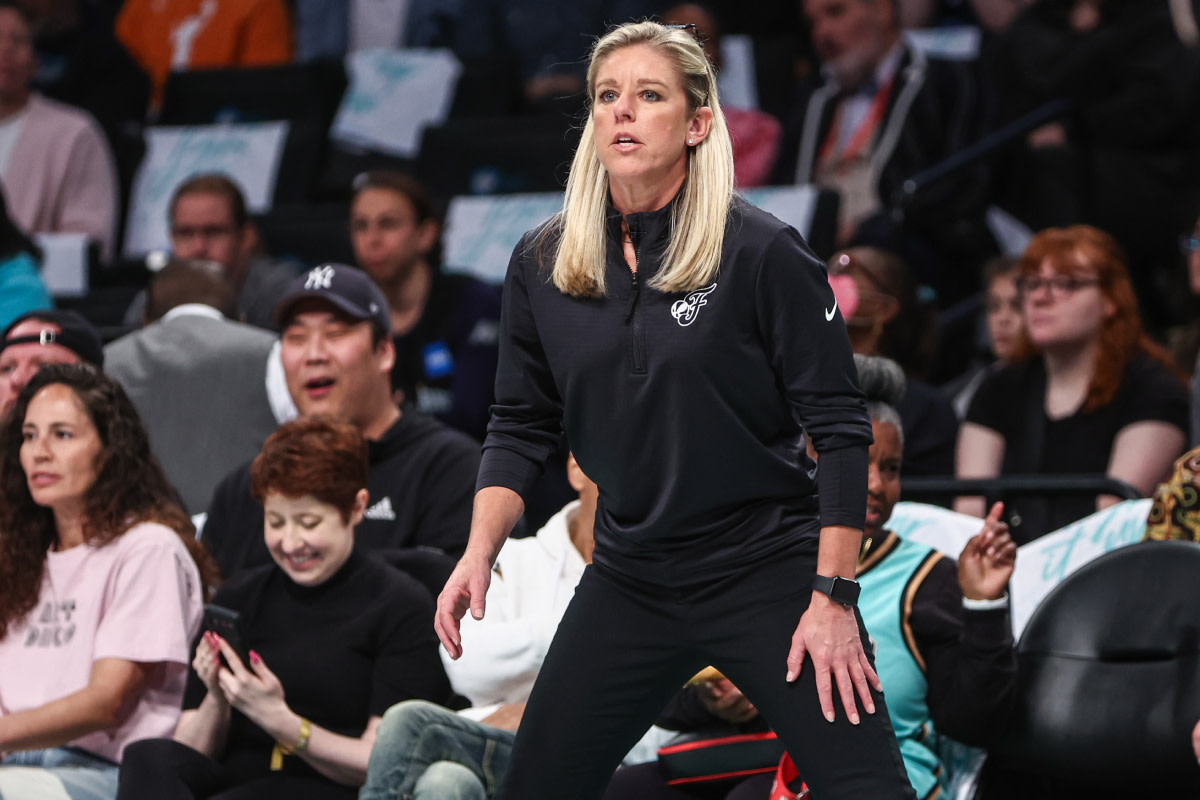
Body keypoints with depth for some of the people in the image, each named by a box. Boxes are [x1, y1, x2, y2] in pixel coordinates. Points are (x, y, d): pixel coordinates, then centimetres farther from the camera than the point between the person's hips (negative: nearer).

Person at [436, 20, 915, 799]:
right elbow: (520, 428, 10)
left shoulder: (761, 251, -11)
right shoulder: (541, 265, 2)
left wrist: (833, 597, -14)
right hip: (630, 581, 4)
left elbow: (840, 426, -10)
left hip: (768, 570, -4)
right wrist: (480, 552, -5)